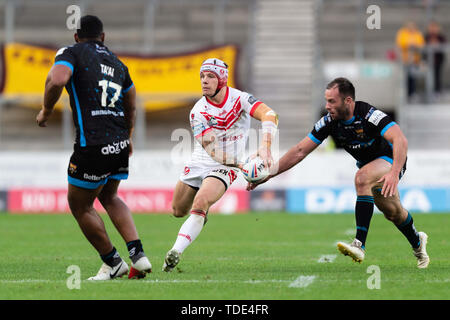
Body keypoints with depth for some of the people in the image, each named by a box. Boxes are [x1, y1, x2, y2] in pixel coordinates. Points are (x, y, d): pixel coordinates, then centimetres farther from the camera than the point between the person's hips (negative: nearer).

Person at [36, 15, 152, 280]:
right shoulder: (116, 62, 18)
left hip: (92, 146, -7)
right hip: (120, 144, 7)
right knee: (109, 197, 27)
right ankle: (138, 255, 13)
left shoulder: (71, 54, -1)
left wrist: (46, 111, -7)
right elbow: (131, 106, 29)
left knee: (80, 205, 12)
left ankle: (113, 263, 17)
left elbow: (57, 80, -23)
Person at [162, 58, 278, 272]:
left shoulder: (239, 99, -12)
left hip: (224, 167, -4)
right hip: (199, 163, 4)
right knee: (178, 211, 13)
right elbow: (210, 149, -19)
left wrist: (265, 147, -41)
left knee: (199, 204, -27)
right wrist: (239, 164, -34)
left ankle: (176, 252, -29)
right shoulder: (197, 112, -10)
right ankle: (201, 213, 49)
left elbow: (270, 115, -25)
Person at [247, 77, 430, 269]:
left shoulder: (370, 115, -33)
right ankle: (417, 243, 50)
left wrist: (394, 173, -57)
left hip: (392, 160, -7)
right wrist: (269, 174, -15)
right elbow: (300, 151, -10)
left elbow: (400, 140, -44)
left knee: (362, 178, -34)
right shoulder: (329, 121, -15)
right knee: (393, 212, 19)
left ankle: (360, 245, -37)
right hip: (367, 165, 7)